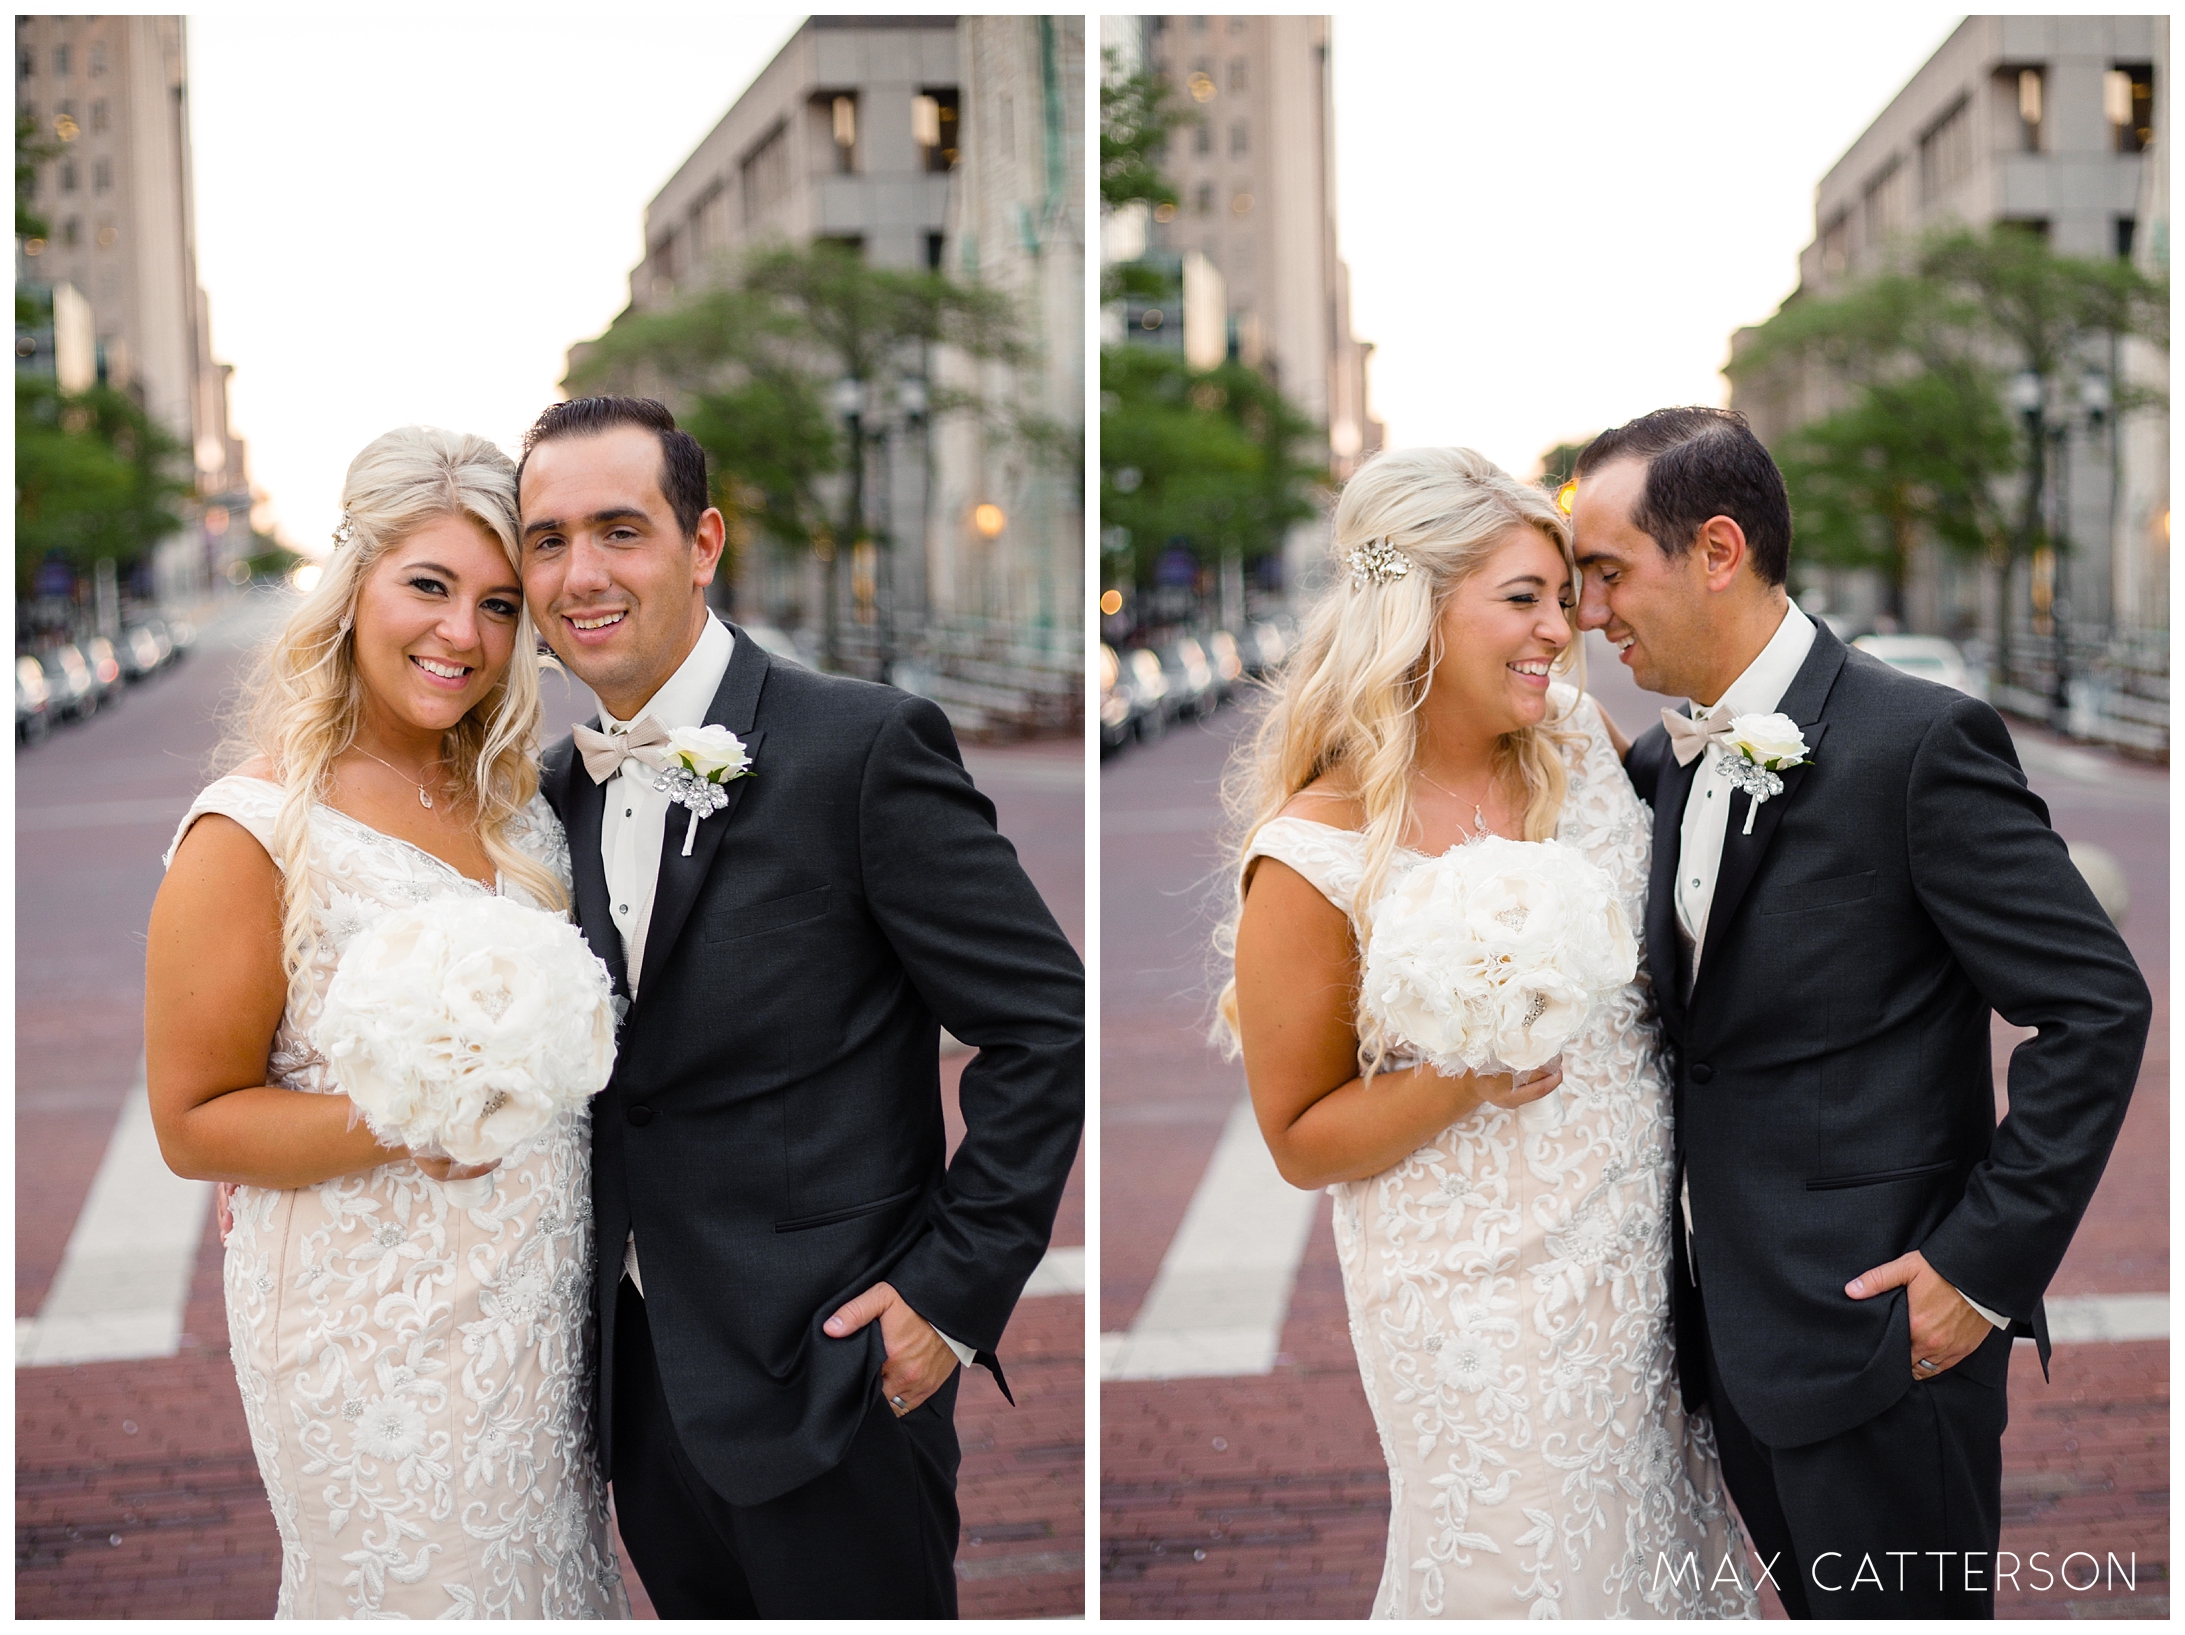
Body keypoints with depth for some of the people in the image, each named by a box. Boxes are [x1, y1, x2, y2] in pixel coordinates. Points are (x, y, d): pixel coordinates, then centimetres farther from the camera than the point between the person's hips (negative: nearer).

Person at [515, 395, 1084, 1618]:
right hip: (644, 1382, 7)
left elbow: (1046, 1023, -13)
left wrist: (955, 1293, -15)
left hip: (823, 1376, -6)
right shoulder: (564, 787, 8)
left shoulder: (863, 747, -13)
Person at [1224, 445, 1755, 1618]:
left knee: (1656, 1532, 20)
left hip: (1640, 1248, 6)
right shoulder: (1313, 863, -21)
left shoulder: (1579, 737, -4)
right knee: (1527, 1573, 10)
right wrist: (1464, 1082, -26)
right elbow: (1301, 1139, -11)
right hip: (1485, 1307, -5)